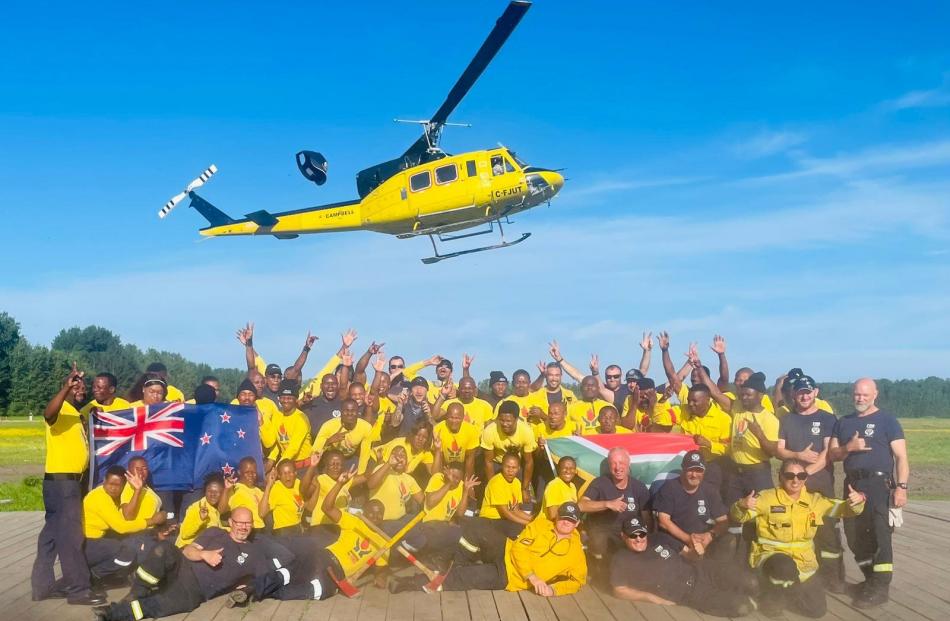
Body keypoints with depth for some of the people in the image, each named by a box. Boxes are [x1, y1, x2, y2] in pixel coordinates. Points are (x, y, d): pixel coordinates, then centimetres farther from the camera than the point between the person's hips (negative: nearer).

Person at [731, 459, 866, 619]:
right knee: (784, 566, -38)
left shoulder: (814, 500, 3)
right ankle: (774, 595, -5)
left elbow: (846, 509, 5)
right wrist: (742, 505, -39)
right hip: (770, 556, -4)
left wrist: (857, 500, -19)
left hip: (802, 564, 4)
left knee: (817, 609, -2)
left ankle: (787, 592, 27)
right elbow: (738, 516, -15)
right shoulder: (767, 498, -10)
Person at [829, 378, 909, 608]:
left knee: (878, 534, -8)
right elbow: (832, 454, 11)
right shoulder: (843, 422, 15)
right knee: (854, 535, 9)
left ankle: (881, 587, -4)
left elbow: (901, 456, -6)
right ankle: (871, 579, 22)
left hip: (878, 482, -6)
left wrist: (901, 486, -16)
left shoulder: (886, 420, 0)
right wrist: (849, 447, -9)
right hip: (852, 484, 6)